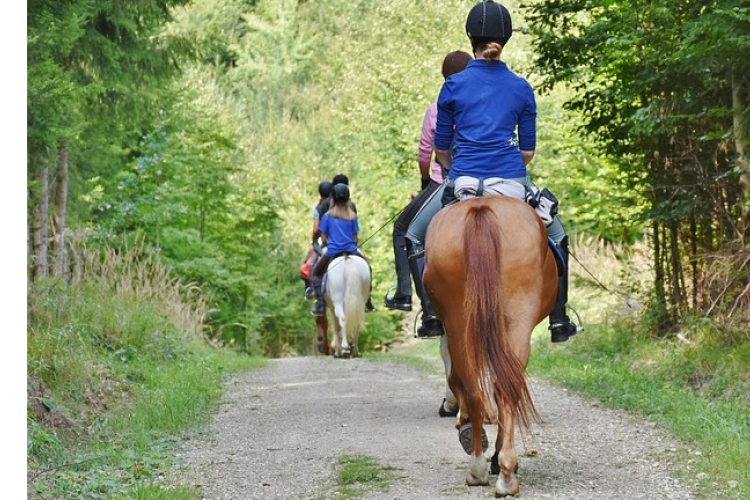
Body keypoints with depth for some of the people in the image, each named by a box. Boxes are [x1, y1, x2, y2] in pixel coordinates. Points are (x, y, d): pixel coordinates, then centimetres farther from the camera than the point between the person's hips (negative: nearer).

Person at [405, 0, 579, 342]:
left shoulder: (454, 86, 2)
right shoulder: (521, 88, 4)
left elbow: (441, 149, 8)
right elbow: (528, 151, 8)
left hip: (462, 181, -1)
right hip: (512, 180, 1)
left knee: (415, 236, 22)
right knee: (557, 239, 24)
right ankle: (558, 321, 19)